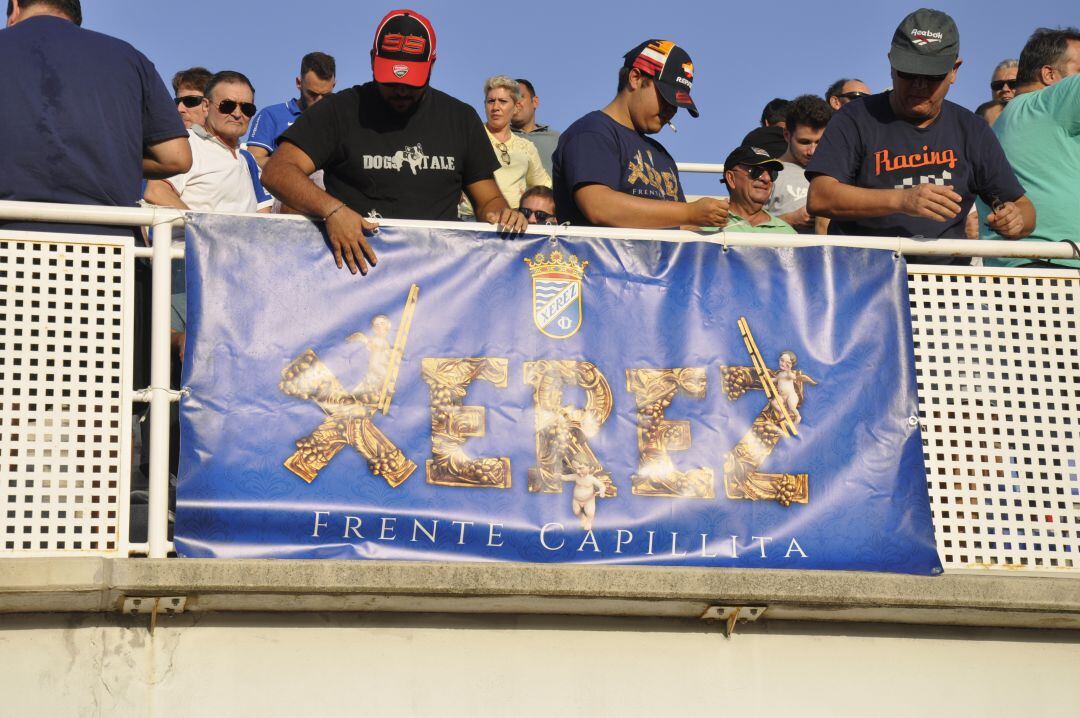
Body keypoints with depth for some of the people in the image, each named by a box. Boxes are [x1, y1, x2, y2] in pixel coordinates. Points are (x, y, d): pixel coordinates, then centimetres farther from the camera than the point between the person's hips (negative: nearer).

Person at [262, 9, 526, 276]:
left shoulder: (461, 118, 15)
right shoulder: (341, 111, 4)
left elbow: (488, 200, 20)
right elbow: (277, 172, -6)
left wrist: (500, 213, -6)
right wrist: (333, 210, -23)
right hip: (357, 261, -1)